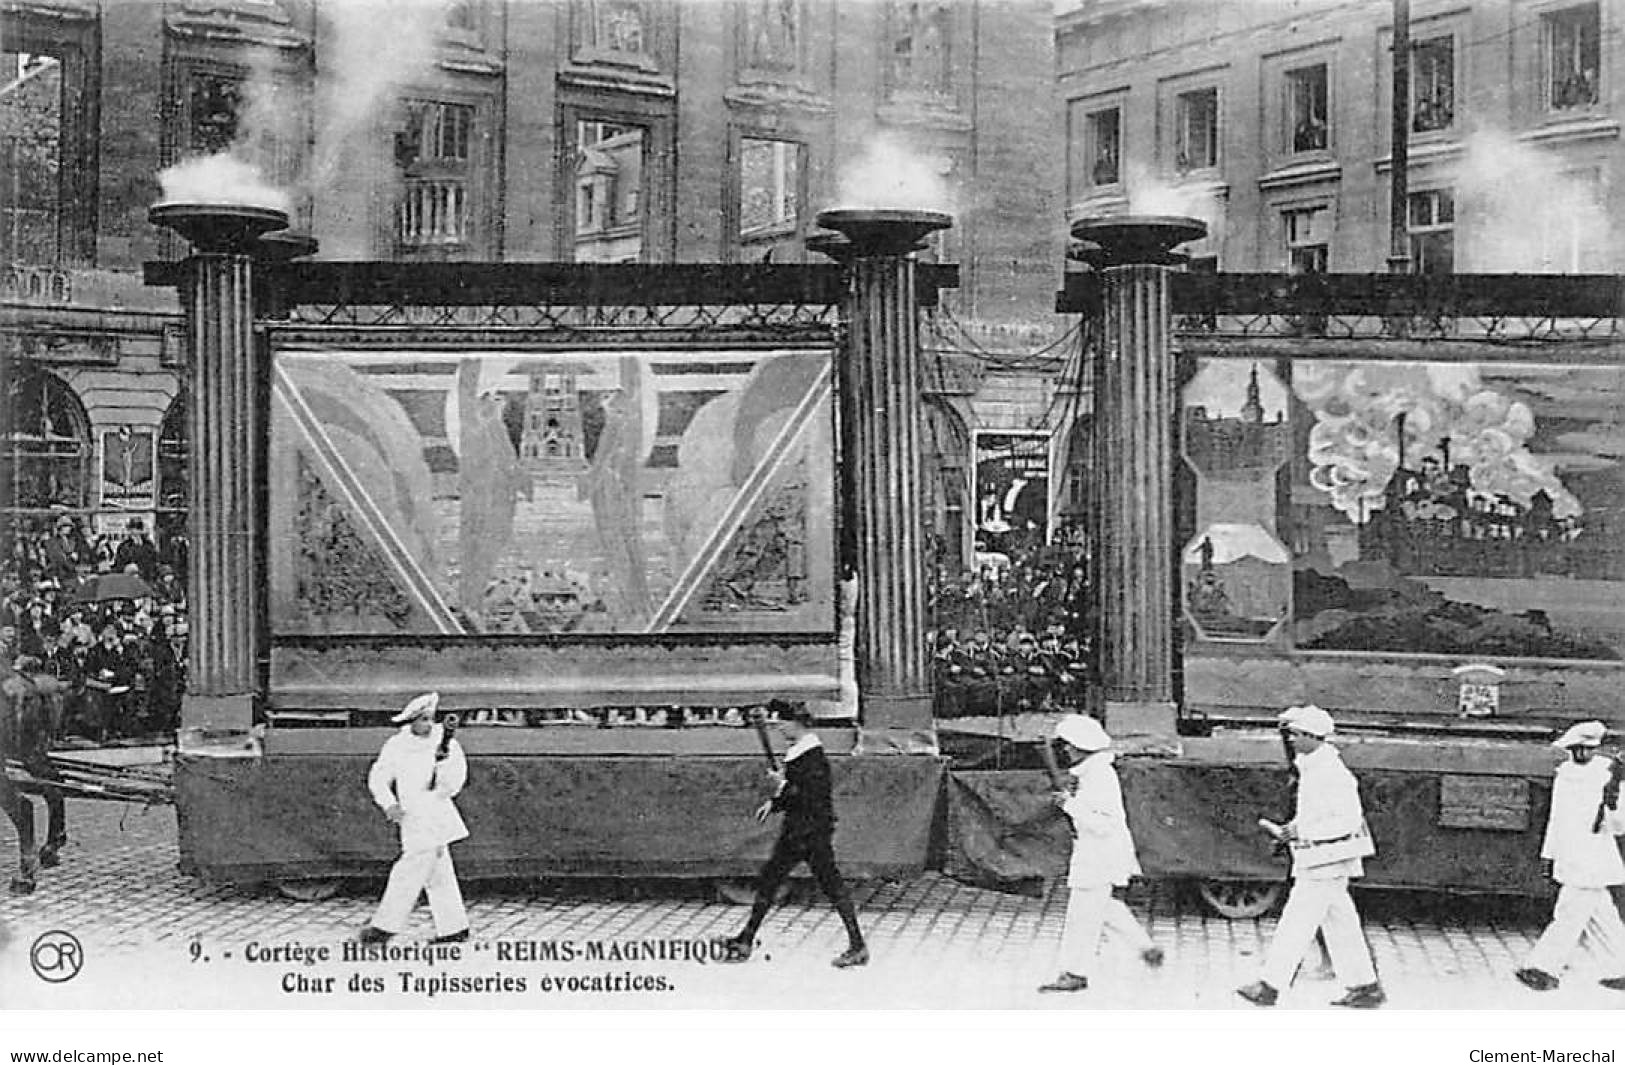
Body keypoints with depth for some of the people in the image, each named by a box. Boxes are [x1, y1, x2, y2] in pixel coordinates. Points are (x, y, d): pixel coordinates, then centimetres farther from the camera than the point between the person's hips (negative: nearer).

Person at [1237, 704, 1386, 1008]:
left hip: (1329, 861, -10)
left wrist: (1303, 830, -22)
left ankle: (1269, 987, 0)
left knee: (1296, 923, -5)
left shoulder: (1331, 773, -19)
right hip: (1318, 860, 10)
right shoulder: (1310, 769, 12)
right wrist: (1293, 829, 9)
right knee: (1340, 925, 13)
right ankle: (1367, 987, 18)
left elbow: (1349, 820, -23)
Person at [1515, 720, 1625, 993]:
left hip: (1592, 864, -7)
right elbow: (1556, 818, 20)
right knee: (1601, 919, 12)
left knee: (1569, 916, -5)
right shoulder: (1564, 773, 9)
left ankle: (1544, 970, 0)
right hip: (1568, 860, 7)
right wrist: (1551, 854, 23)